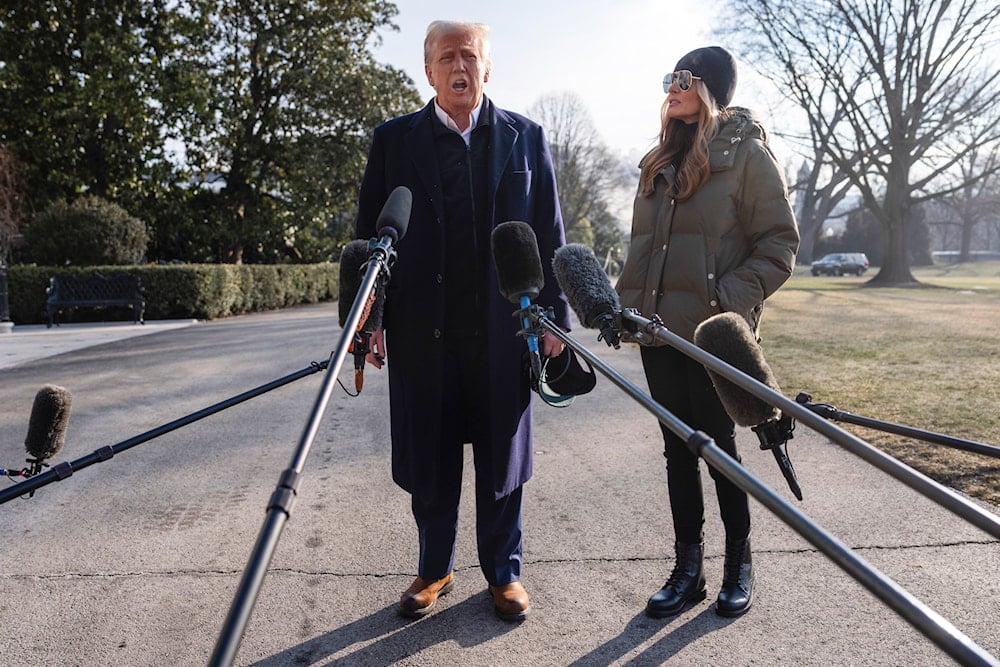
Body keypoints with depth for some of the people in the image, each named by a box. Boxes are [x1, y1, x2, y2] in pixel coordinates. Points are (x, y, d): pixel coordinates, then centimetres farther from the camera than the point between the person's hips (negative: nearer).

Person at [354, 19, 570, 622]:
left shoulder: (526, 138, 8)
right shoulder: (394, 140, 7)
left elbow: (549, 233, 6)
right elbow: (370, 233, 6)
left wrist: (554, 314, 0)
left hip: (503, 329, 0)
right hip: (421, 329, 1)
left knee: (502, 460, 10)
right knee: (428, 461, 9)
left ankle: (505, 571, 27)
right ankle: (435, 569, 28)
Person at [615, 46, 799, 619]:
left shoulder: (746, 152, -4)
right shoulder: (661, 159, 16)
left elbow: (780, 242, -8)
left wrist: (731, 300, -19)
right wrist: (625, 304, 10)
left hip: (715, 332, -6)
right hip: (661, 328, 6)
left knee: (718, 444, 4)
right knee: (678, 447, 10)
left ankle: (739, 565, 25)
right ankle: (688, 570, 22)